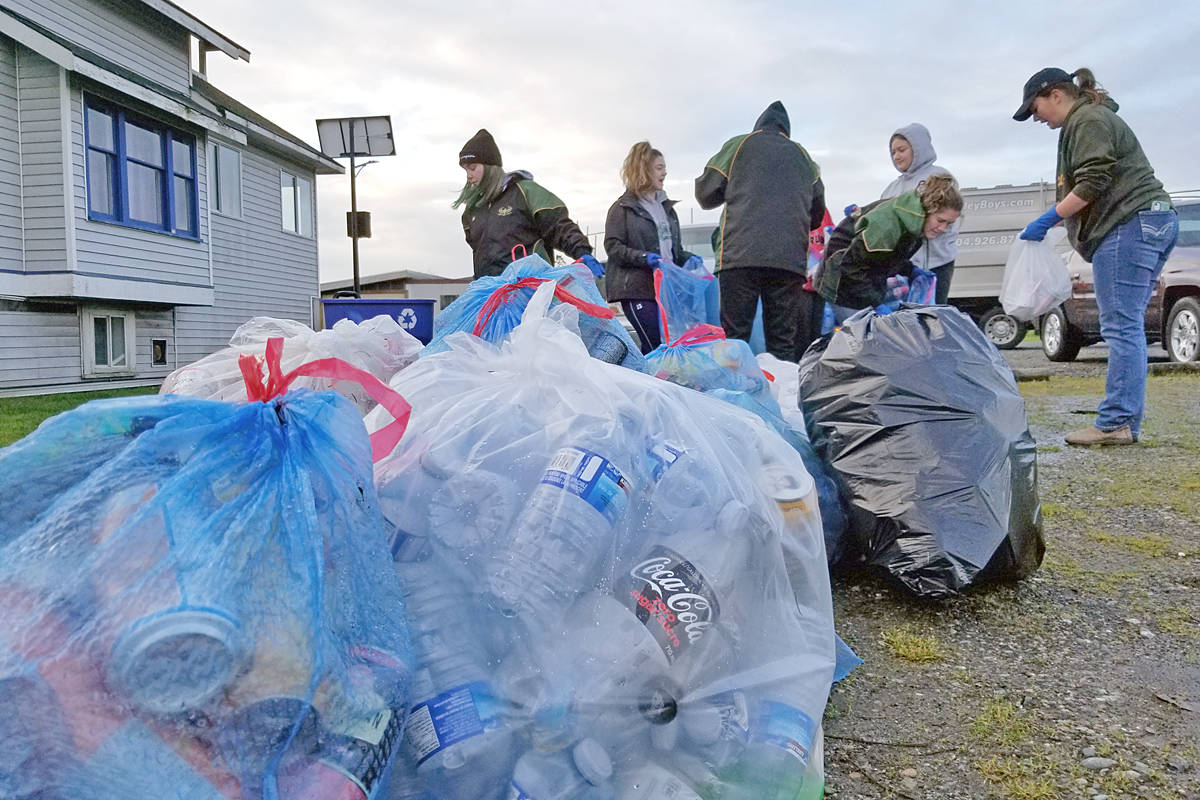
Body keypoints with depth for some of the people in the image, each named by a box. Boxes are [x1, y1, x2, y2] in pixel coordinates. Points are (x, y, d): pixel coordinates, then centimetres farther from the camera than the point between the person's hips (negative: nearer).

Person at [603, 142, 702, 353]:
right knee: (656, 346, -15)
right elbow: (613, 246, -5)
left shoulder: (667, 208, 23)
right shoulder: (623, 207, 4)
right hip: (637, 289, -6)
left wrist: (689, 258, 5)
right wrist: (644, 258, -18)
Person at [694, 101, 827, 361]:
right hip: (791, 259, 3)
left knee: (734, 339, -3)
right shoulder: (802, 155, 23)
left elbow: (706, 195, 11)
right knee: (784, 344, 3)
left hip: (740, 255, -2)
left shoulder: (738, 145, 14)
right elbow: (817, 213, 25)